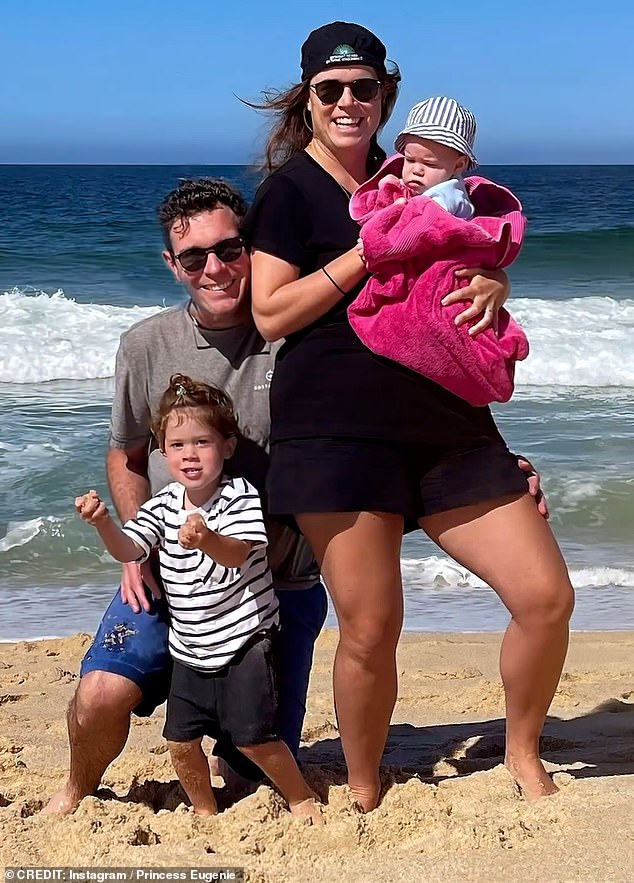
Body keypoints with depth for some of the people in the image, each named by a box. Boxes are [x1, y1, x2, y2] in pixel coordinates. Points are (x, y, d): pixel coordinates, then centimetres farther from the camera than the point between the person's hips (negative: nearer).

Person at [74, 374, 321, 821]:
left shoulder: (241, 496, -14)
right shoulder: (165, 505, 2)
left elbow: (238, 554, -28)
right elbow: (128, 549, -4)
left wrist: (208, 540, -50)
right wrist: (104, 522, -24)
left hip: (245, 640, -5)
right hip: (191, 650, 6)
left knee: (255, 738, -8)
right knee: (181, 742, 7)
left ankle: (303, 799, 16)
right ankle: (205, 811, 31)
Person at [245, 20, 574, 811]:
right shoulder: (291, 189, 2)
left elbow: (479, 268, 27)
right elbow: (270, 315, -7)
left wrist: (492, 283, 2)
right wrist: (369, 251, -13)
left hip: (449, 426, 5)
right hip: (338, 432, -5)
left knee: (547, 596, -2)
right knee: (370, 632, -5)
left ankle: (523, 758, 22)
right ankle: (363, 797, 19)